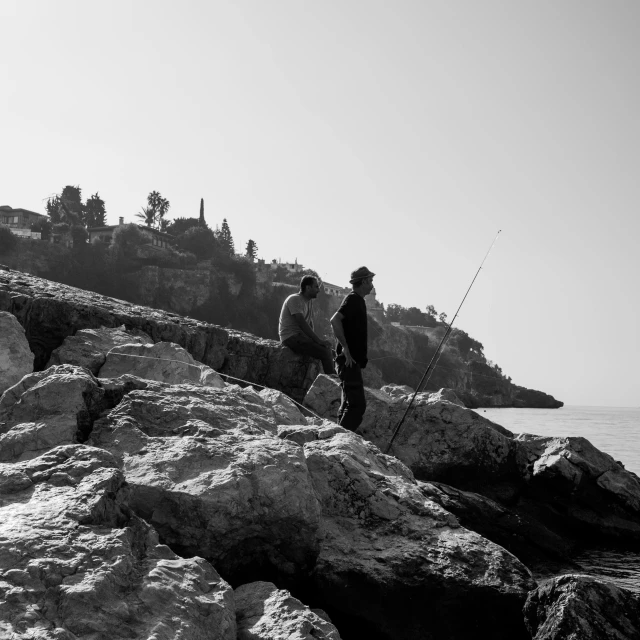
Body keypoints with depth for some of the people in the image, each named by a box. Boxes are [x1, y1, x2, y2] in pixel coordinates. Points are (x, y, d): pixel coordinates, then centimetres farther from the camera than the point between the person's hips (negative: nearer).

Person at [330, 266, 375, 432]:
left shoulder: (357, 300, 18)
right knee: (357, 404, -13)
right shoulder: (354, 300, -12)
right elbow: (335, 320, -27)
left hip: (352, 361, 10)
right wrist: (345, 348, -26)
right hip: (349, 361, -10)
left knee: (349, 403, 13)